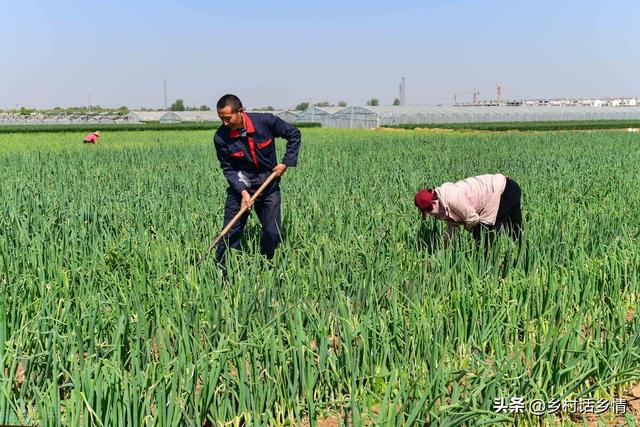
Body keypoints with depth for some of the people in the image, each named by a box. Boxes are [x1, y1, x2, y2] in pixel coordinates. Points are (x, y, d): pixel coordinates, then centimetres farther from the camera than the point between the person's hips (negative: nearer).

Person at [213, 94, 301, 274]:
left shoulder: (266, 121, -17)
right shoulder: (221, 137, -16)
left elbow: (294, 134, -3)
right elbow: (228, 169, -8)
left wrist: (286, 162, -9)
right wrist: (243, 191, -21)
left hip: (269, 186, 1)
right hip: (240, 187, 0)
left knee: (273, 233, -1)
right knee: (230, 234, -4)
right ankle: (221, 273, 7)